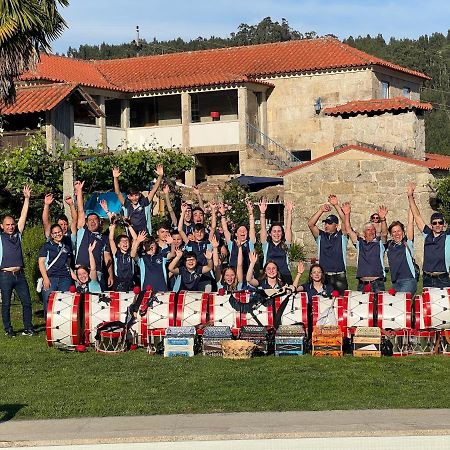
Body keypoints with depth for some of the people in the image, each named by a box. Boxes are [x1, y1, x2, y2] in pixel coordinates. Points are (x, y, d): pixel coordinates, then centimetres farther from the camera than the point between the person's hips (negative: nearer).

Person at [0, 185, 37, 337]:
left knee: (26, 302, 1)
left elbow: (23, 216, 10)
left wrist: (27, 198, 5)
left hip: (19, 274, 3)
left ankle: (28, 328, 8)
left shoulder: (18, 234, 12)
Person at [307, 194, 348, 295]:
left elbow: (345, 221, -9)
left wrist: (336, 205, -17)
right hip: (323, 276, 2)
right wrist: (321, 210, -13)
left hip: (339, 276, -1)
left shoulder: (341, 236, 5)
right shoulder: (321, 236, 10)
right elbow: (310, 224, -3)